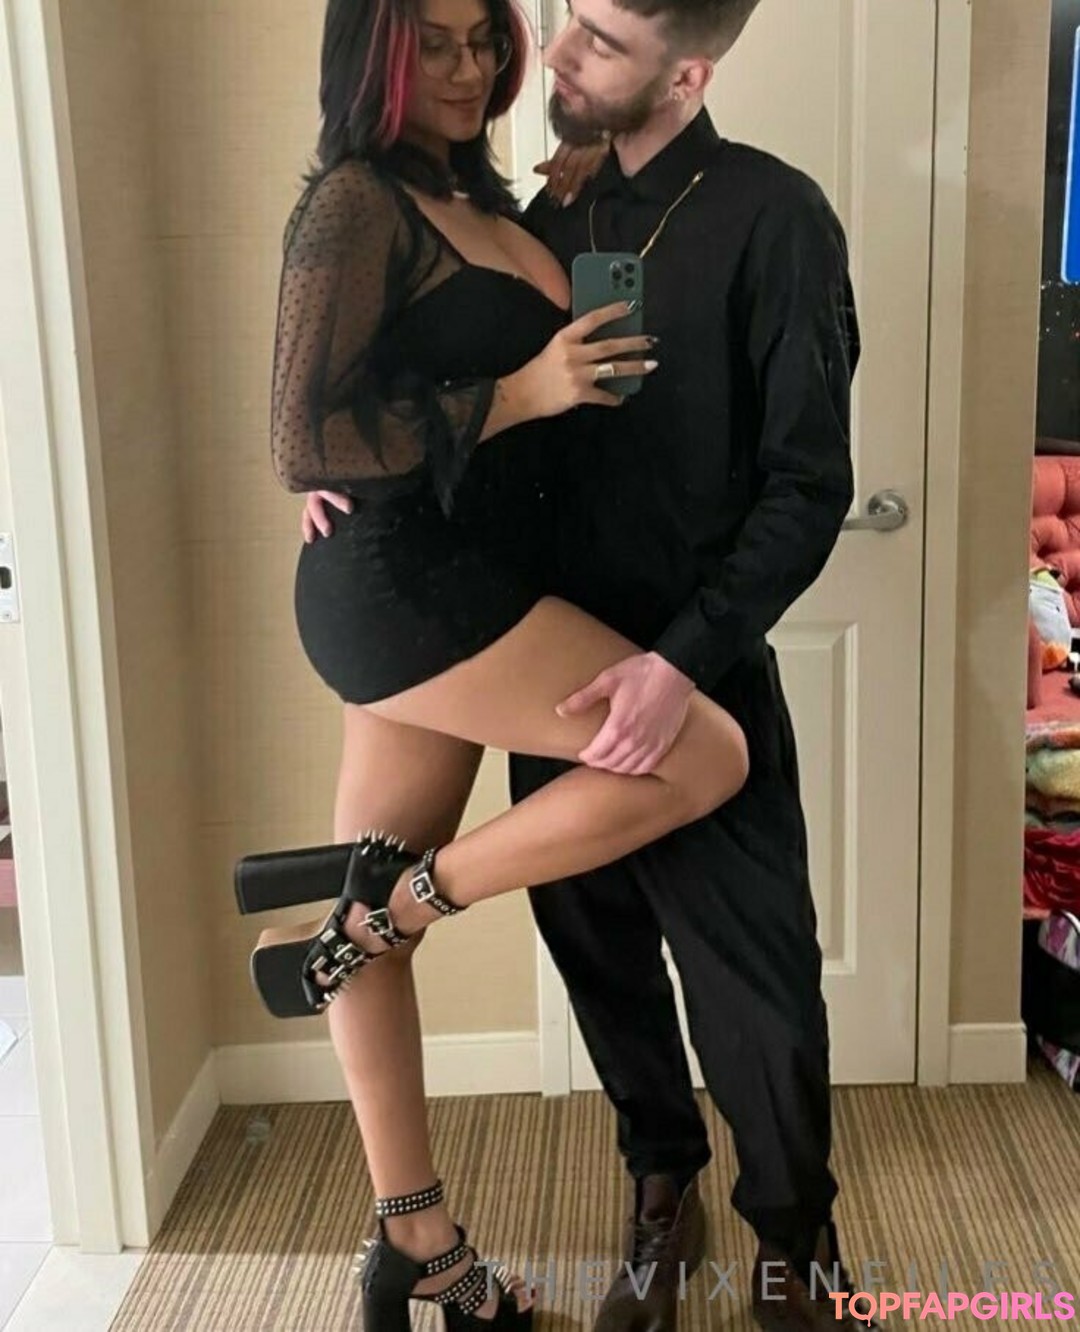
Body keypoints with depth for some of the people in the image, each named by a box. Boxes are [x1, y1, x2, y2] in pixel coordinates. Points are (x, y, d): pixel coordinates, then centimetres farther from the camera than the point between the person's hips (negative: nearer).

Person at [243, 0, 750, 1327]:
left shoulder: (475, 199, 16)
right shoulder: (355, 203, -11)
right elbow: (305, 443, -18)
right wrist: (521, 394, -19)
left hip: (452, 583, 9)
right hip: (402, 585, -9)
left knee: (383, 922, 12)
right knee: (707, 755, -11)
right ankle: (391, 897, -1)